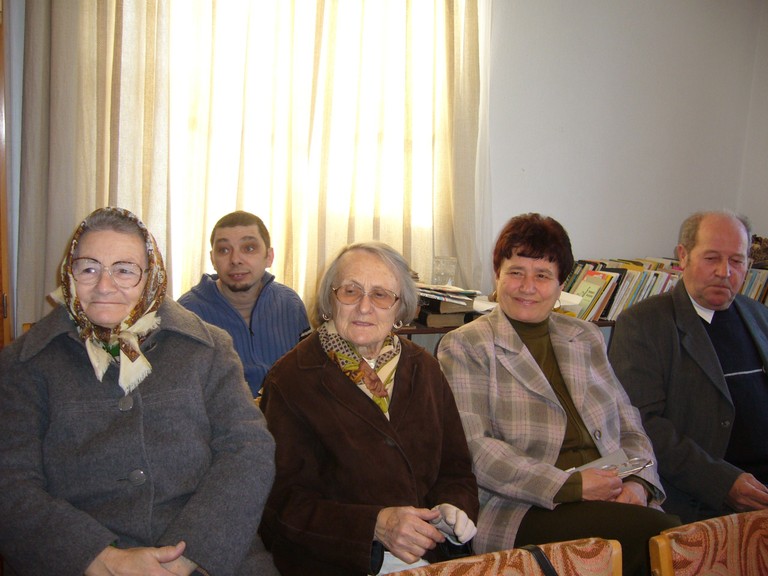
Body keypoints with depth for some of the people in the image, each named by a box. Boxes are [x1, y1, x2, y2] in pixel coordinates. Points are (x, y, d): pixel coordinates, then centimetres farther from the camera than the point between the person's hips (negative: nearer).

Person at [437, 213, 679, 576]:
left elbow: (628, 426, 19)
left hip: (610, 500, 5)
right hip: (522, 512, -5)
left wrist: (637, 483, -3)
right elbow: (473, 449, -9)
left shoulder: (586, 338, 20)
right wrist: (569, 485, -16)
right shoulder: (463, 347, 3)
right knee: (663, 535, -27)